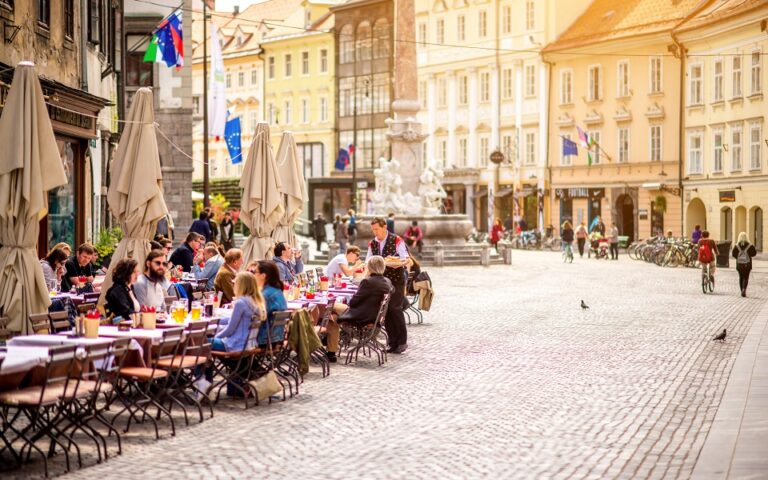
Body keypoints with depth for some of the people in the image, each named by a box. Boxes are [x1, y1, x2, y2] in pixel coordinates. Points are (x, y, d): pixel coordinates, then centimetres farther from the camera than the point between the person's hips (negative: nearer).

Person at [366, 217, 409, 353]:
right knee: (386, 311, 5)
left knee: (395, 309, -11)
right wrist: (368, 266, -10)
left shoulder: (396, 240, -8)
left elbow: (405, 258, -11)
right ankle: (392, 342, 12)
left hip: (396, 280, -5)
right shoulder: (372, 244, 8)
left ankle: (402, 341, -1)